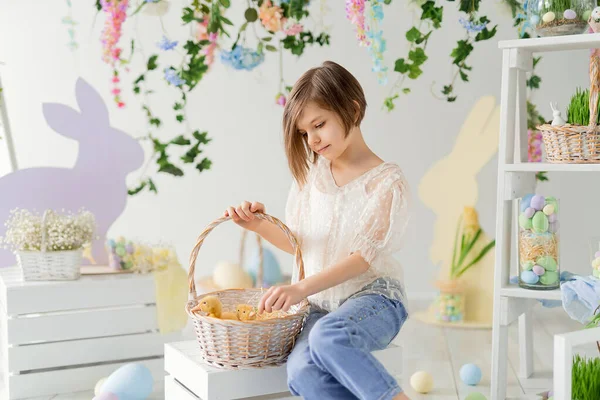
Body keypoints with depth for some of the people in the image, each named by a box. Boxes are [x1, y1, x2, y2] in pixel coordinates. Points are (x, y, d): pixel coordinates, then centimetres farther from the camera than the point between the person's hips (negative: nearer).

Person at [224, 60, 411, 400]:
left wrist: (301, 288, -27)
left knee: (329, 336, -39)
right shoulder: (311, 174, 10)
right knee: (303, 372, -30)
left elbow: (363, 256, -15)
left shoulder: (387, 181, -6)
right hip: (319, 304, 4)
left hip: (372, 297, -4)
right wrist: (261, 225, -5)